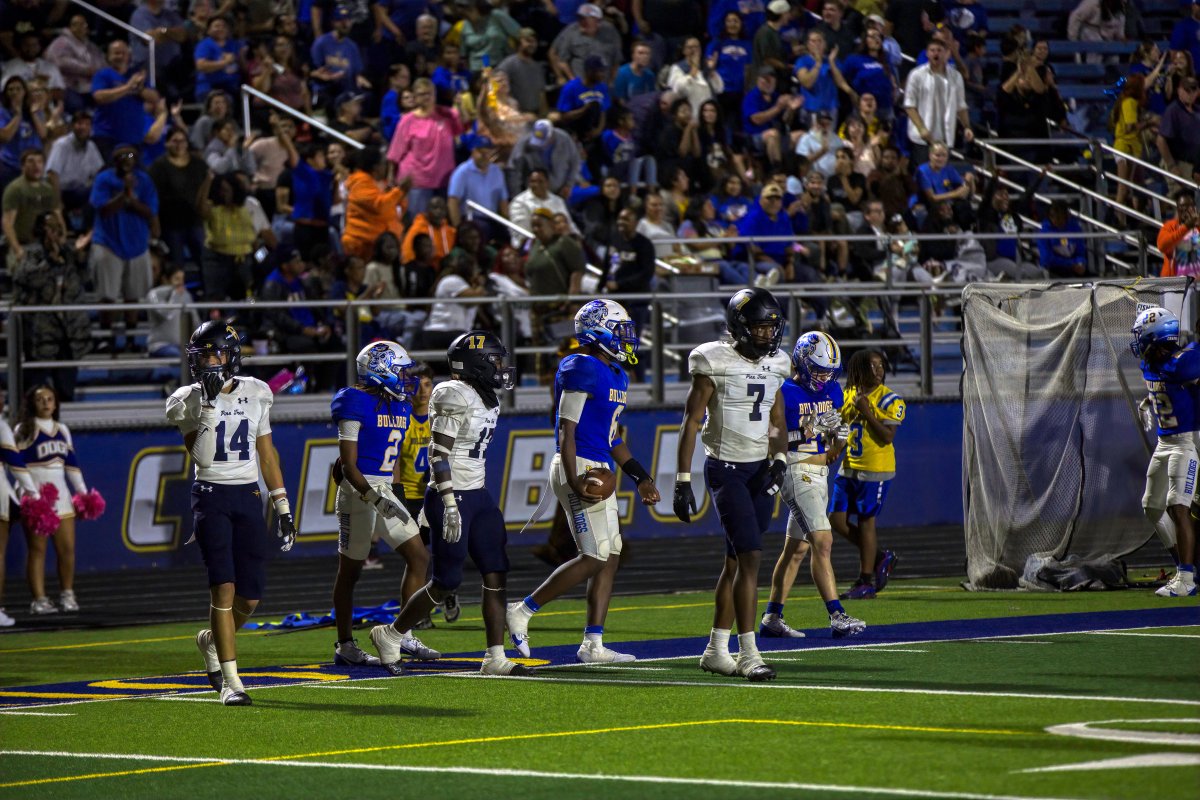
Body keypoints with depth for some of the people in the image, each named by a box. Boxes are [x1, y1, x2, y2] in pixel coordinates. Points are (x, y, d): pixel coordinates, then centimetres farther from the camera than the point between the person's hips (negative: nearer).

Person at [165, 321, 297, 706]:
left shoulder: (256, 394, 7)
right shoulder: (187, 400, -3)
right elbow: (203, 457, -14)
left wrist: (283, 507, 13)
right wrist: (210, 405, -21)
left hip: (249, 497, 3)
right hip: (211, 497, -3)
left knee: (250, 597, 1)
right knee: (224, 587, -14)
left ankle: (211, 640, 34)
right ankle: (230, 681, -10)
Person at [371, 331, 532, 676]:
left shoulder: (486, 399, 12)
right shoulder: (455, 397, -17)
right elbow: (439, 453, -20)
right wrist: (450, 504, -24)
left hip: (477, 495, 9)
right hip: (451, 496, -9)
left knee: (496, 575, 1)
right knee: (446, 582, -2)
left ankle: (495, 658, 3)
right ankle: (391, 634, 18)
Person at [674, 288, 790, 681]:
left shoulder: (773, 365, 9)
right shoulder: (715, 363, -10)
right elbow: (691, 423, -9)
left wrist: (779, 460, -3)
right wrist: (682, 482, -12)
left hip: (761, 471, 6)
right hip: (725, 469, -6)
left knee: (736, 561, 10)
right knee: (751, 556, -15)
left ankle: (716, 650, 19)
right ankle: (748, 654, -15)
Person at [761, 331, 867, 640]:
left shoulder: (832, 391, 10)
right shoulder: (785, 393, -12)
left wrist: (840, 434, -5)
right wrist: (806, 430, -24)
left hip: (820, 473, 8)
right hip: (797, 472, -8)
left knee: (796, 549, 11)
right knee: (822, 542, -16)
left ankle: (772, 619, 17)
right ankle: (837, 616, -19)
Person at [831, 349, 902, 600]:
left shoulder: (890, 400, -9)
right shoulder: (848, 396, 9)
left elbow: (887, 437, -18)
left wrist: (866, 411, -21)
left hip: (875, 469, -6)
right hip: (849, 467, 6)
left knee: (865, 522, -3)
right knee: (837, 519, 4)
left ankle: (866, 582, 7)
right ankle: (880, 558, 20)